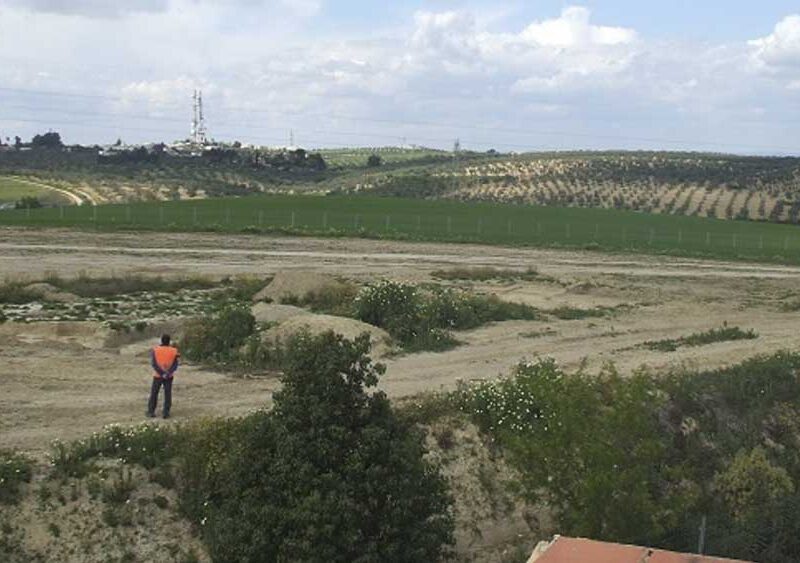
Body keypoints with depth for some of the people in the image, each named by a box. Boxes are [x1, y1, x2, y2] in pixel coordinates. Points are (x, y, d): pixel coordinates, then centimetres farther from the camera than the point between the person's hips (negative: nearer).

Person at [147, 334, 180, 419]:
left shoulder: (154, 350, -6)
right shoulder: (173, 351, -4)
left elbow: (154, 364, -13)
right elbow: (175, 365, -10)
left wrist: (162, 373, -16)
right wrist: (168, 374, -18)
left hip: (158, 376, 0)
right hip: (169, 377, 0)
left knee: (154, 393, 11)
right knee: (167, 394, 6)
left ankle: (151, 412, 11)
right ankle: (166, 413, 2)